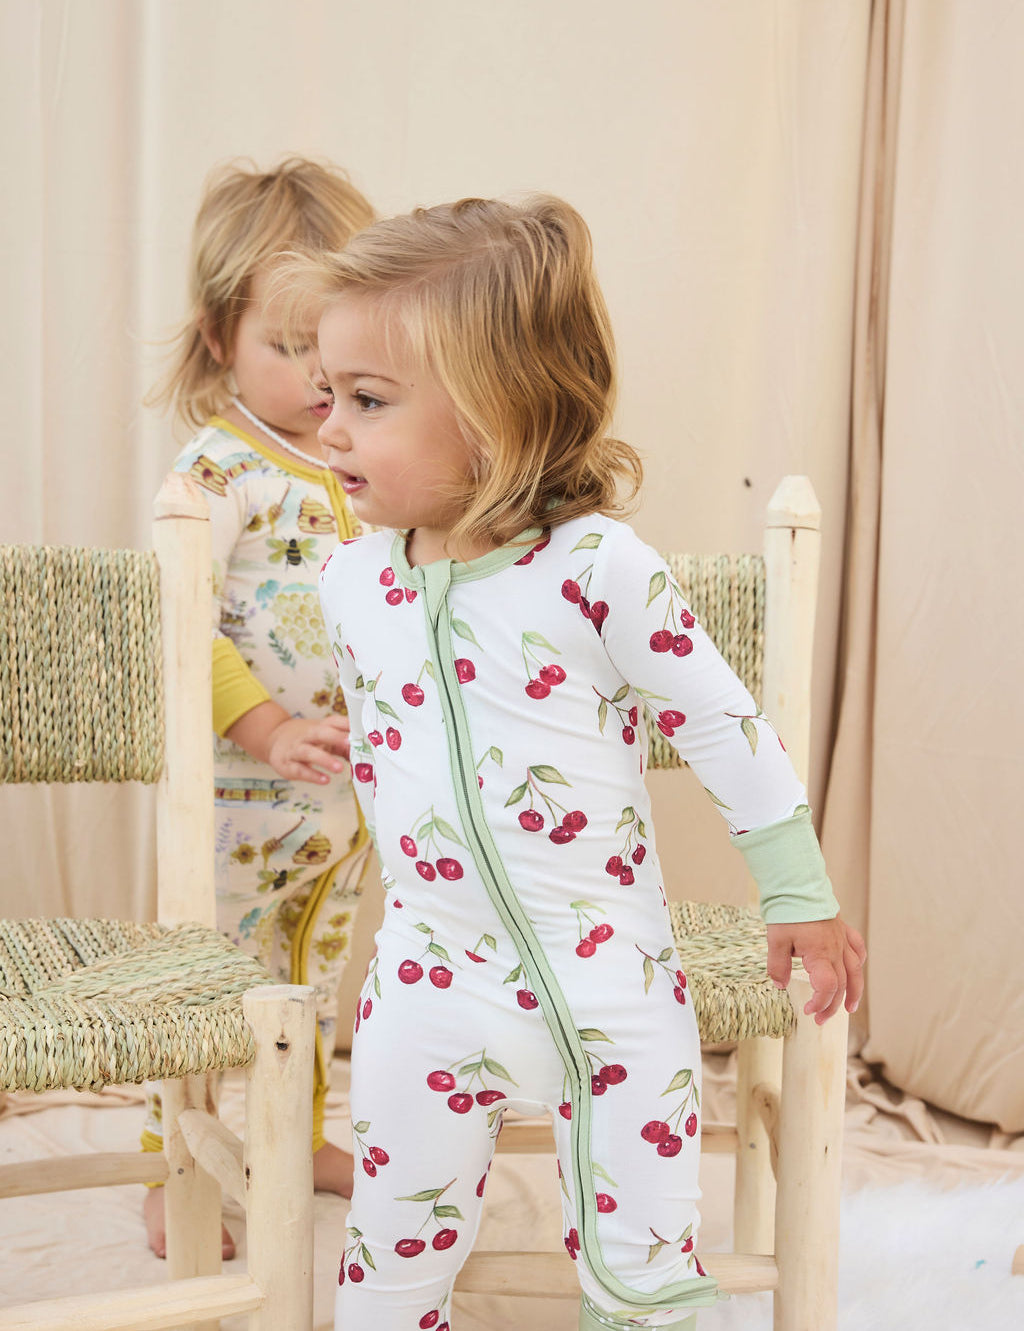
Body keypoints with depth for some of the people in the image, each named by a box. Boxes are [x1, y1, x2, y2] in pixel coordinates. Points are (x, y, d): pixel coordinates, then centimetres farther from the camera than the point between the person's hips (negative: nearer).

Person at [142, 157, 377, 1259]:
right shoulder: (218, 468, -18)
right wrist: (271, 733, -29)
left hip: (345, 786, 7)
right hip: (240, 794, -7)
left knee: (314, 973, 21)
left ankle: (297, 1137, 40)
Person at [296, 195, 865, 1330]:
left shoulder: (598, 566, -17)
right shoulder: (351, 581, -1)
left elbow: (717, 721, -8)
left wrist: (799, 894, -1)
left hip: (613, 977, -3)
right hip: (432, 983, 4)